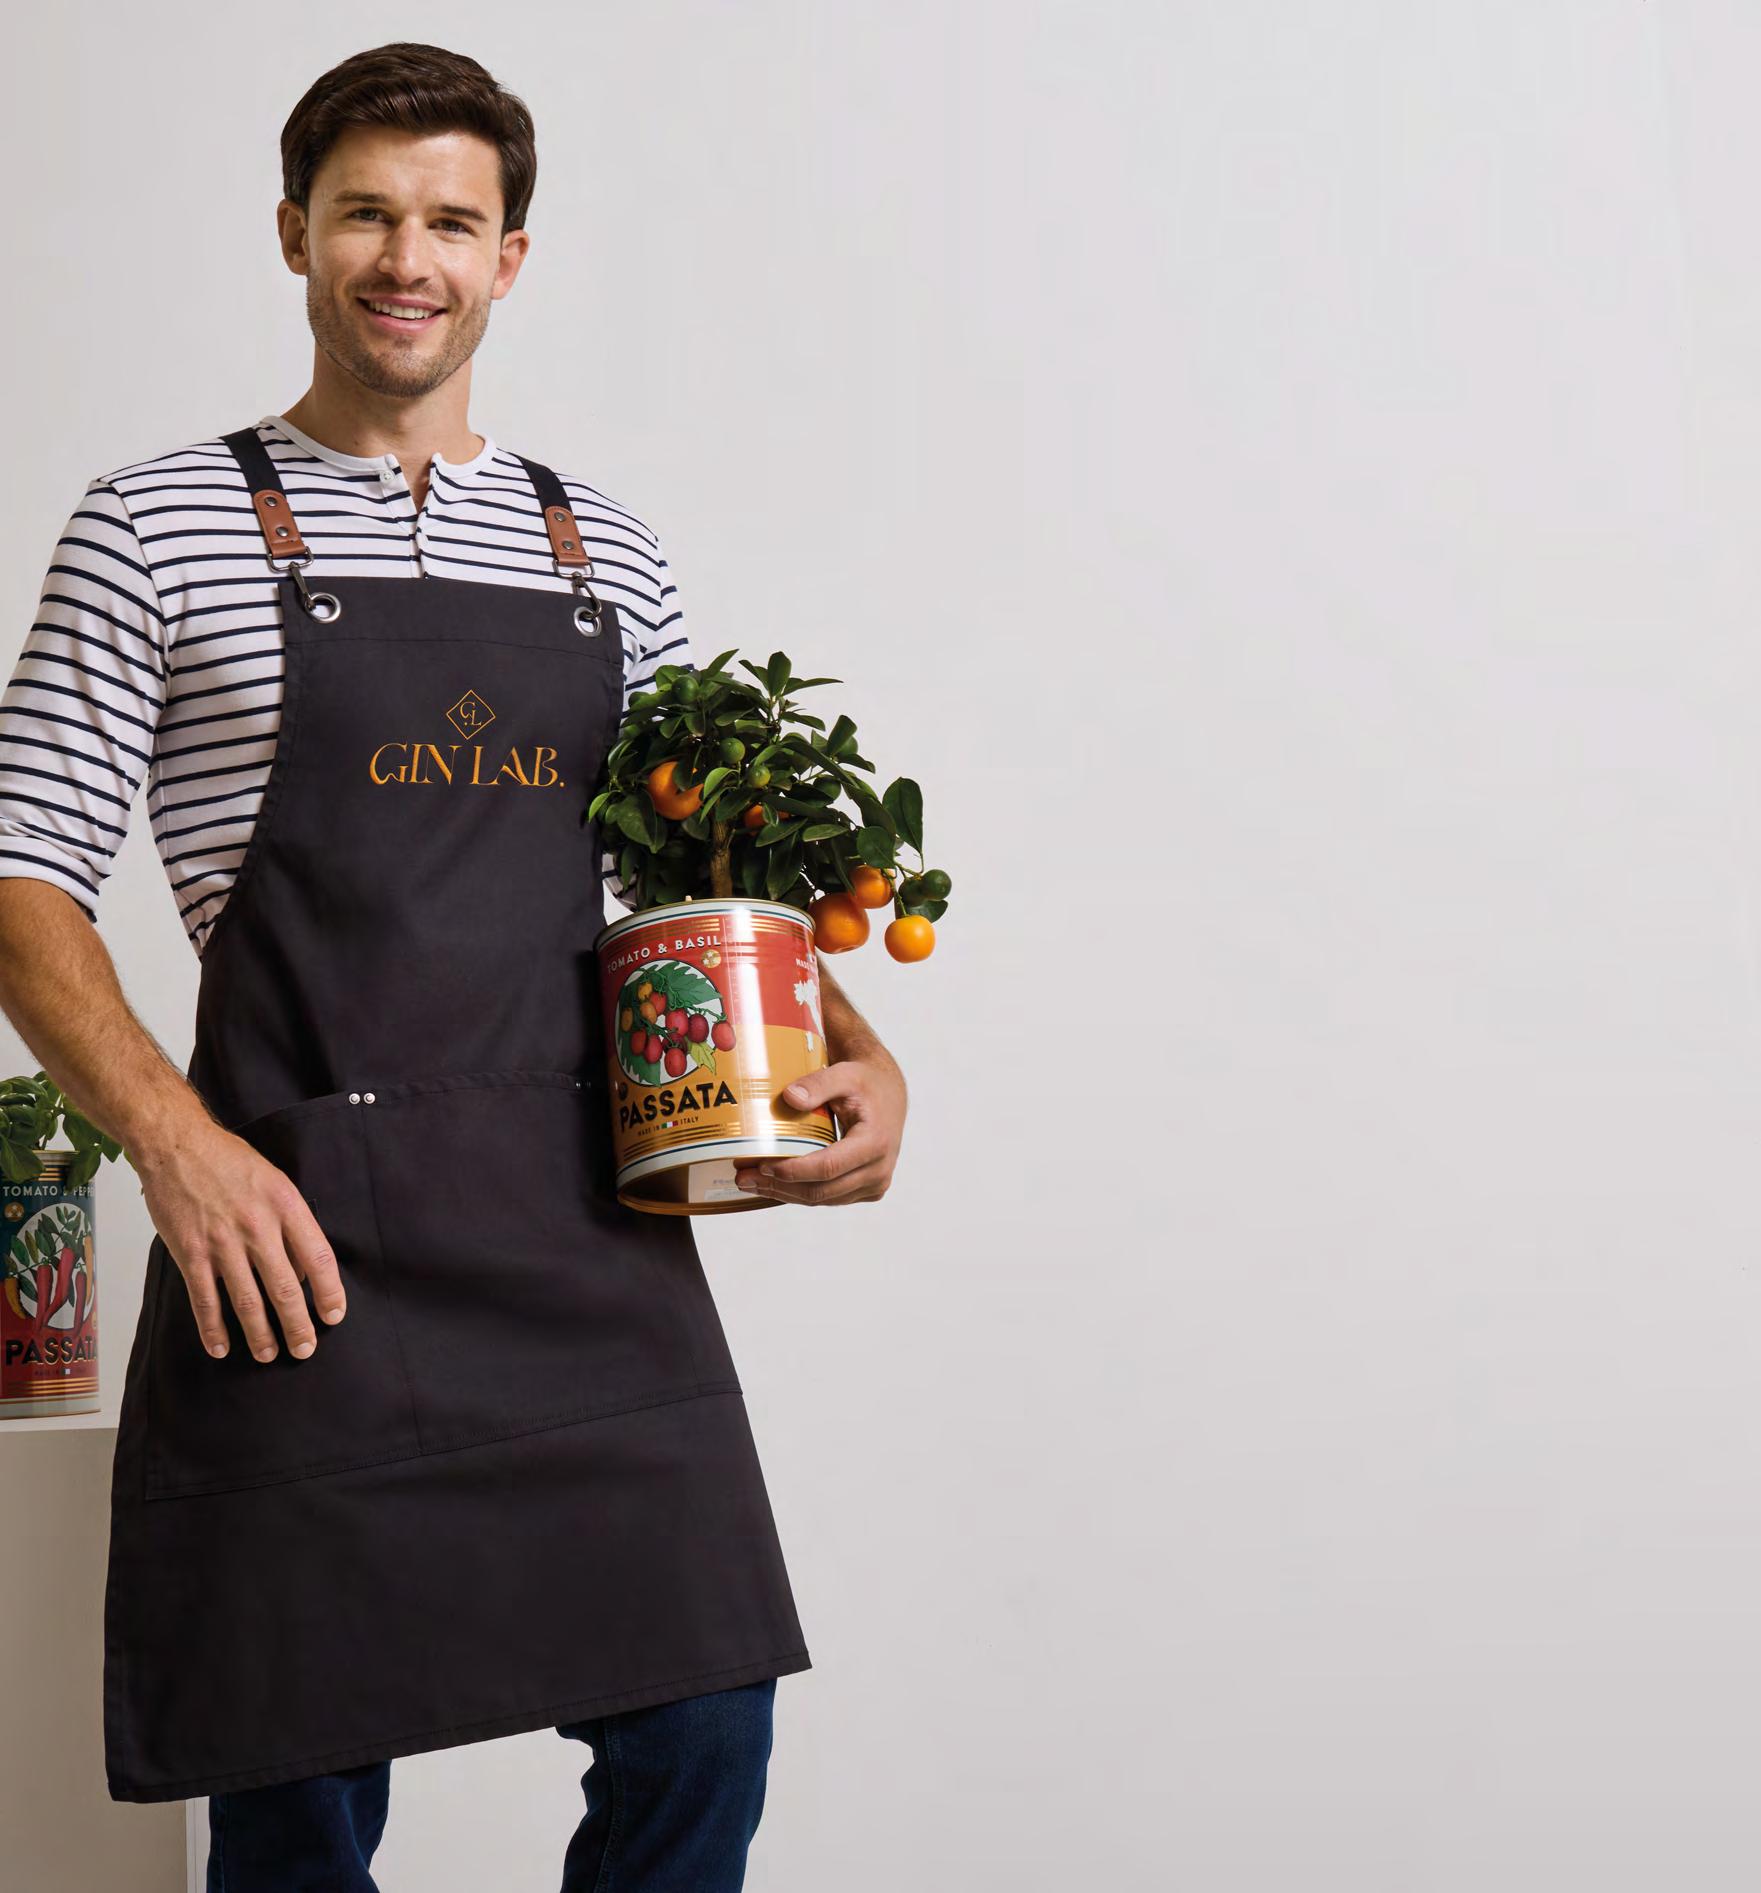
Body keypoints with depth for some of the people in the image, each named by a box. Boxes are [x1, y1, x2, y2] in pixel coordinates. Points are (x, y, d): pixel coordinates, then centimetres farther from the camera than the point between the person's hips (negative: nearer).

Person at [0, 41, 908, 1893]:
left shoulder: (607, 558, 15)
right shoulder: (161, 528, 5)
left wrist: (857, 1054, 2)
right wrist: (171, 1135, -16)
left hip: (589, 1234, 3)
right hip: (295, 1245, -3)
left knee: (699, 1737, 1)